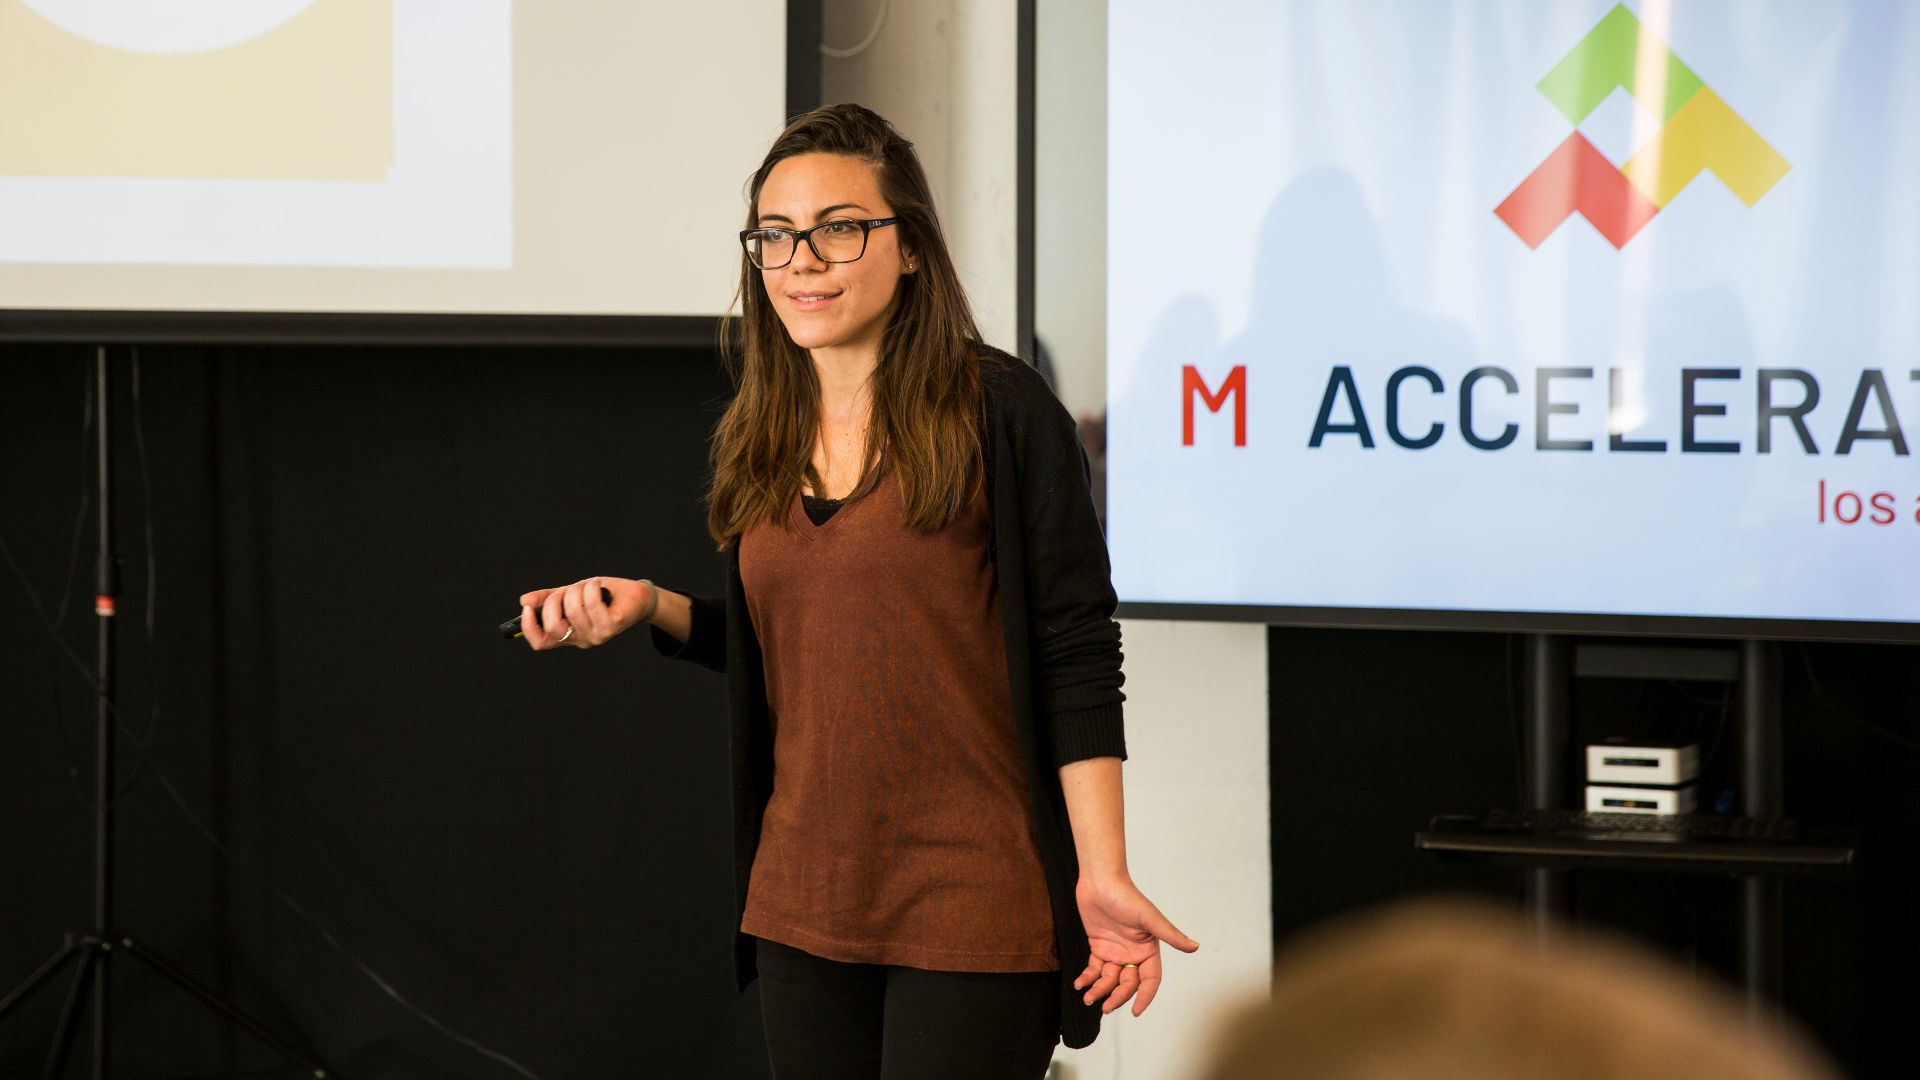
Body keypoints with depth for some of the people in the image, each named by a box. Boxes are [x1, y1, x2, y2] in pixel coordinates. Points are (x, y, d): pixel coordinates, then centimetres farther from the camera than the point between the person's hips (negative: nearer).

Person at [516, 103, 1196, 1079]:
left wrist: (1103, 873, -15)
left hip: (972, 913, -6)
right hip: (803, 902, 6)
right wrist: (648, 606, 4)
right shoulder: (756, 442, 11)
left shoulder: (1000, 412, -8)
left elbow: (1077, 652, -9)